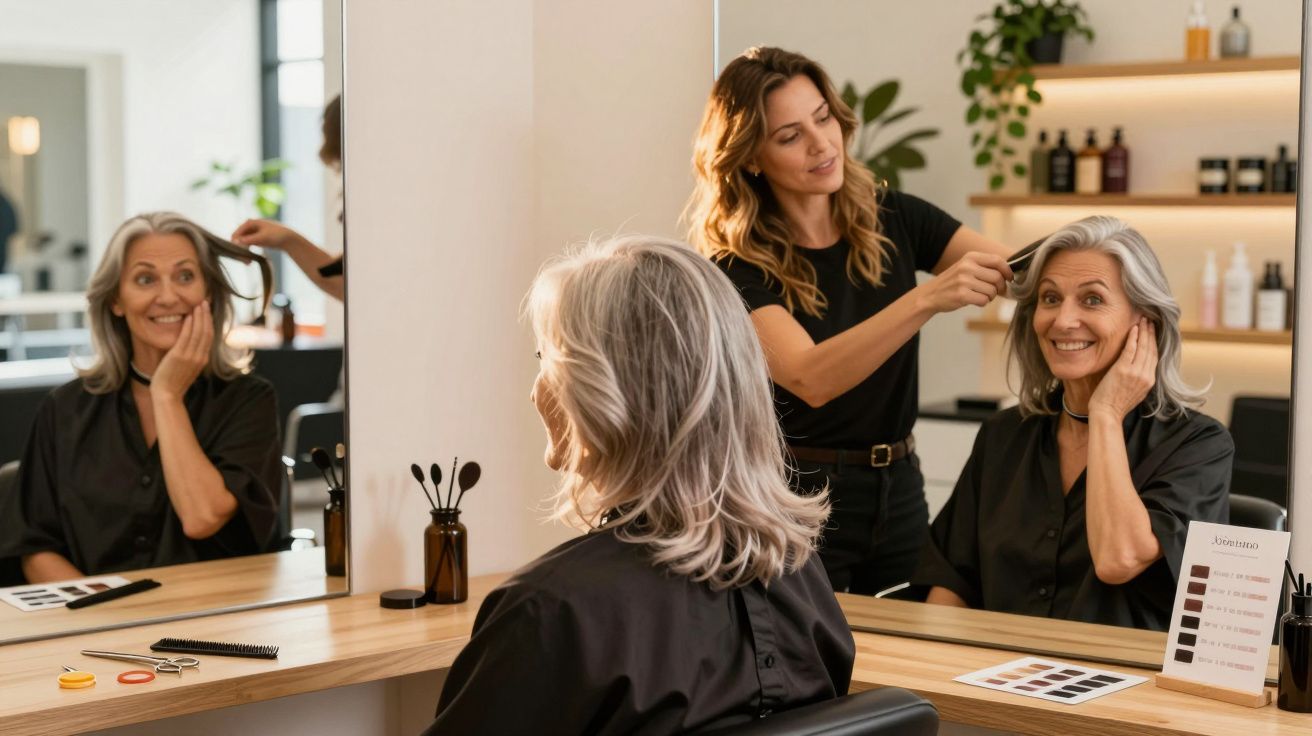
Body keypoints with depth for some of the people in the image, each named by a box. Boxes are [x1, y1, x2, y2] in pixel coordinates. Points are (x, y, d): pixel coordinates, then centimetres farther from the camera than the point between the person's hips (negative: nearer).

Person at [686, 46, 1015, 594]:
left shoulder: (893, 220, 0)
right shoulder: (739, 267, -13)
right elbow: (812, 379, -29)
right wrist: (927, 298, -40)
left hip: (899, 493, 4)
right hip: (798, 498, -4)